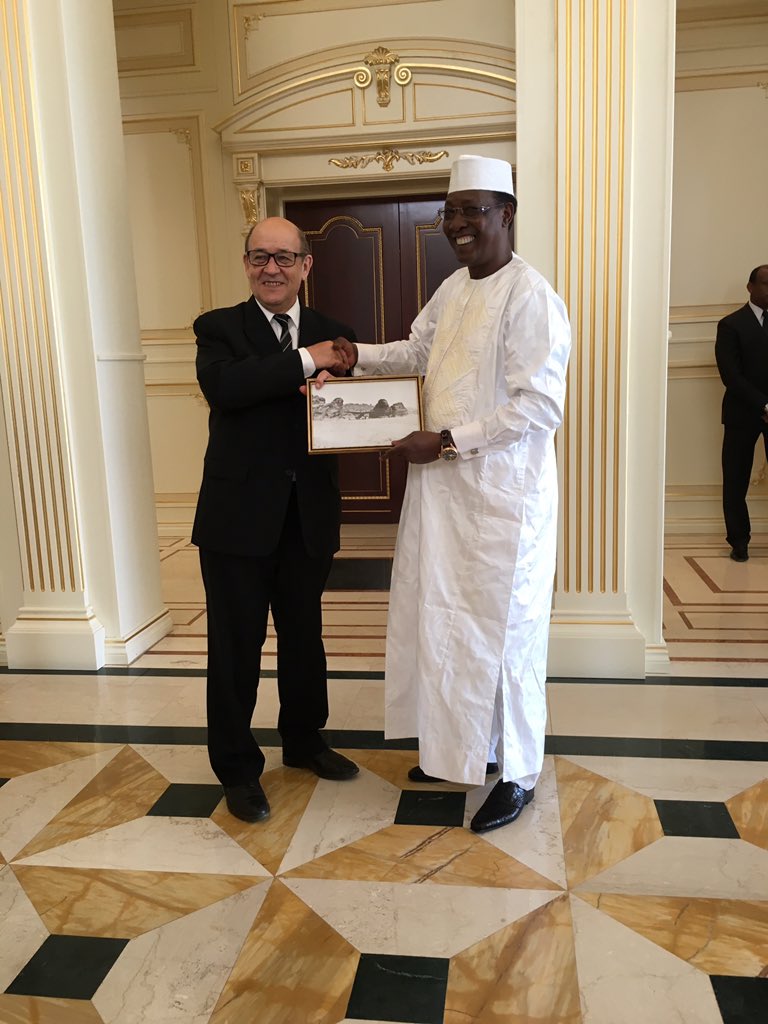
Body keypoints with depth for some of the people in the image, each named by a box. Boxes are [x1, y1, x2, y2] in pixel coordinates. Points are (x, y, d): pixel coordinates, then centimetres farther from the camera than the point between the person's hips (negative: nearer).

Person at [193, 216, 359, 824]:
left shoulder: (334, 334, 8)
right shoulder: (220, 328, -2)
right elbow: (222, 386, -22)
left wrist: (344, 376, -20)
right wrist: (306, 361, -23)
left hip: (309, 515, 4)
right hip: (239, 512, -3)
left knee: (304, 635, 18)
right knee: (236, 645, 6)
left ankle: (303, 740, 40)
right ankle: (237, 768, 24)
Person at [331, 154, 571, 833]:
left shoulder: (529, 298, -15)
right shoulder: (454, 289, 11)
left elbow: (539, 406, -21)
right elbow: (418, 351, 25)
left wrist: (446, 440, -21)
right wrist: (358, 355, 7)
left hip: (501, 495, -8)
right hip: (442, 484, 8)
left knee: (502, 630, 4)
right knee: (441, 618, 16)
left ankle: (516, 773, 25)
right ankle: (462, 746, 36)